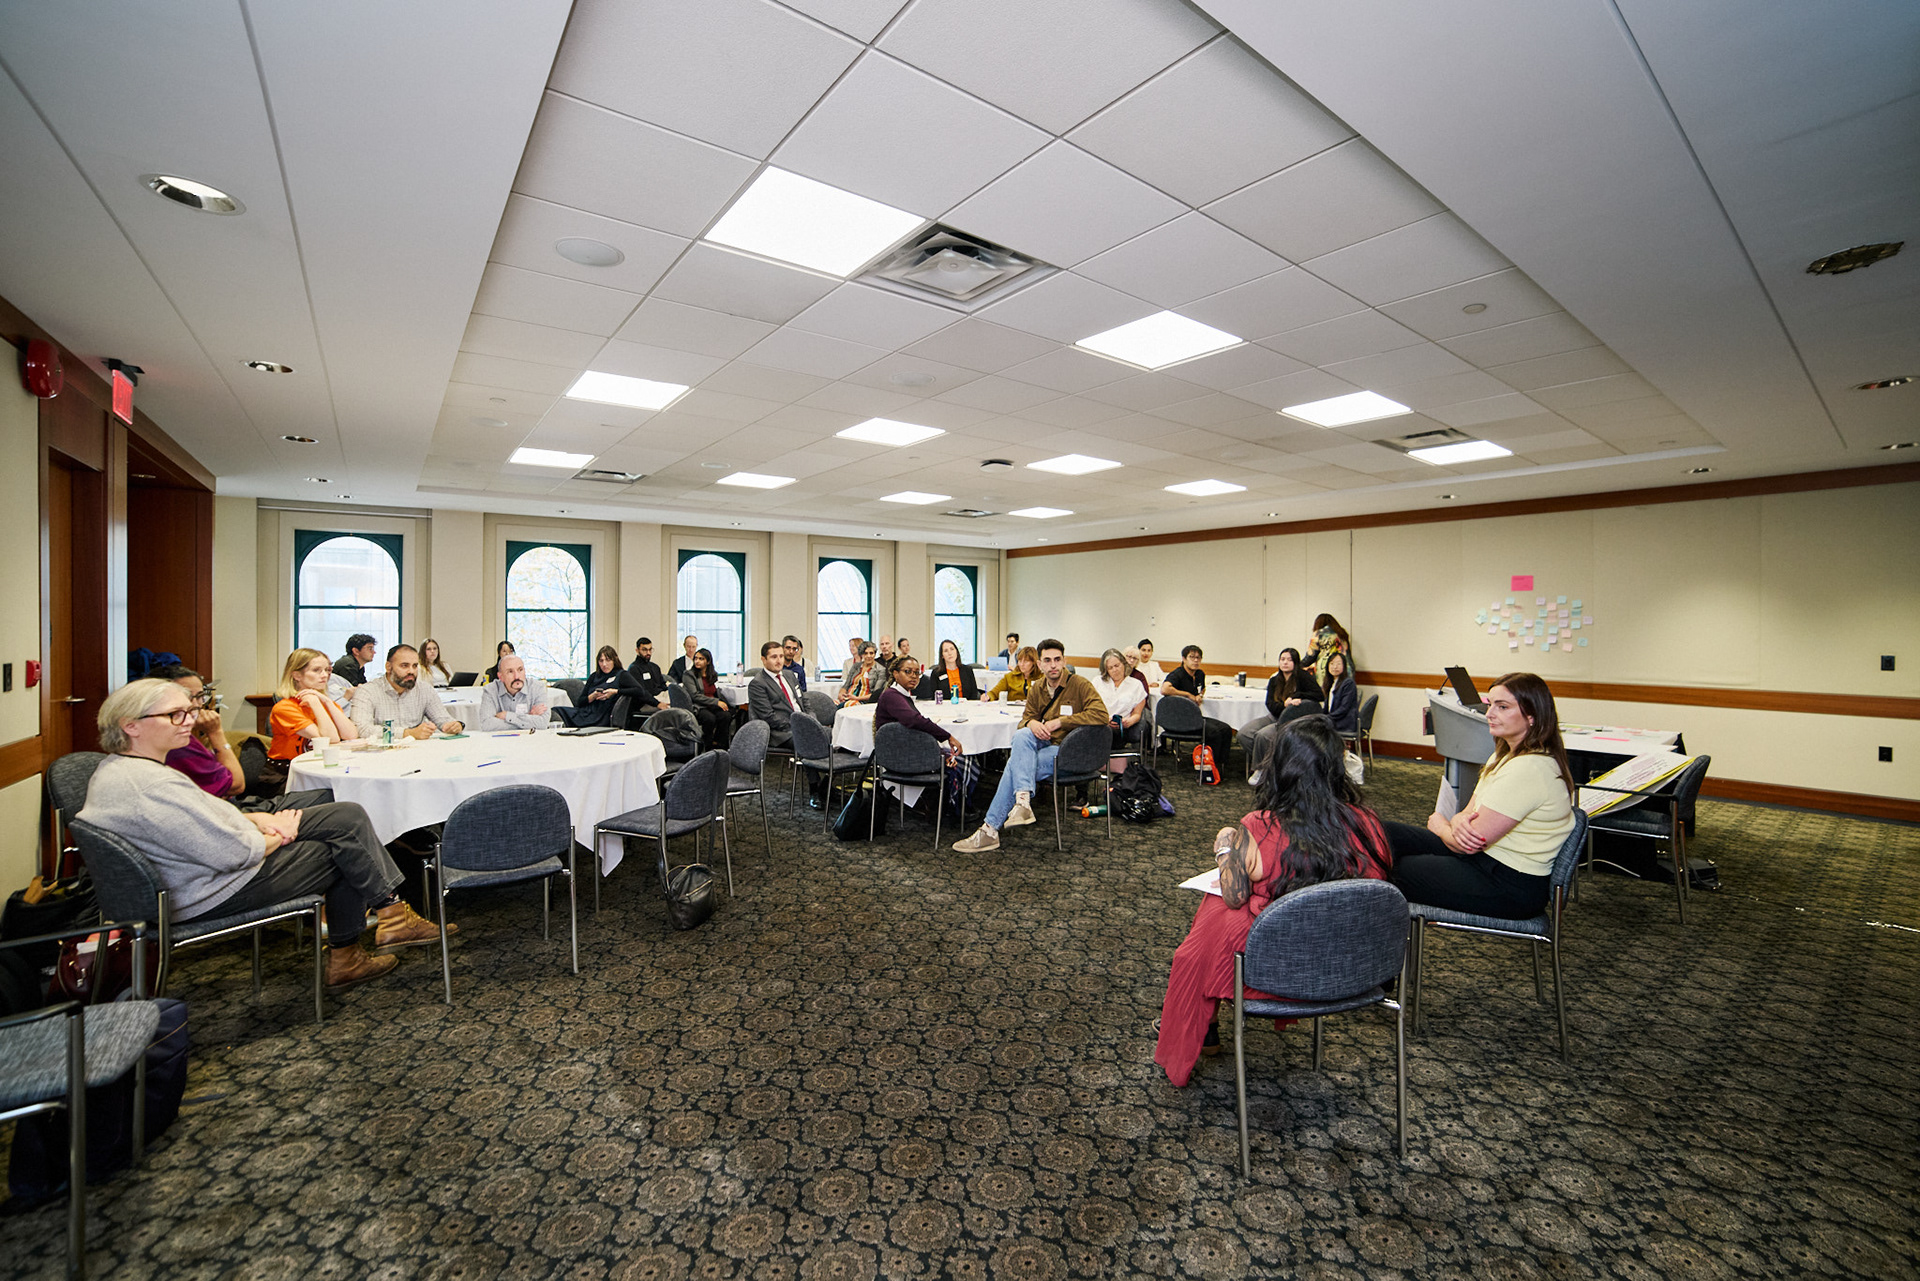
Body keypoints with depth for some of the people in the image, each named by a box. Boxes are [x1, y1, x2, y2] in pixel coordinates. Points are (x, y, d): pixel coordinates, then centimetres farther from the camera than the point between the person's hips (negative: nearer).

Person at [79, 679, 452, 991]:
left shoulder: (117, 768, 6)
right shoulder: (152, 785, -29)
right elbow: (234, 854, -28)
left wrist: (258, 819, 1)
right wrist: (277, 837, -9)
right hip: (220, 891, -10)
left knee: (348, 816, 4)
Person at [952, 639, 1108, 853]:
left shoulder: (1080, 684, -7)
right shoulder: (1036, 688, 10)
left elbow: (1101, 715, -20)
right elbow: (1027, 717, 17)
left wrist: (1060, 721, -19)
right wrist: (1031, 723, -11)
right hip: (1044, 744, 6)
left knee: (1015, 765, -24)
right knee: (1021, 735, -28)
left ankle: (991, 829, -19)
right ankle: (1023, 799, -33)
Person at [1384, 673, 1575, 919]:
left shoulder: (1528, 769, -25)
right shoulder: (1507, 755, 9)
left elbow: (1472, 844, -24)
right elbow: (1470, 812, 8)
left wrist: (1440, 825, -2)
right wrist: (1458, 821, -17)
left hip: (1509, 887, -9)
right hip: (1488, 860, 9)